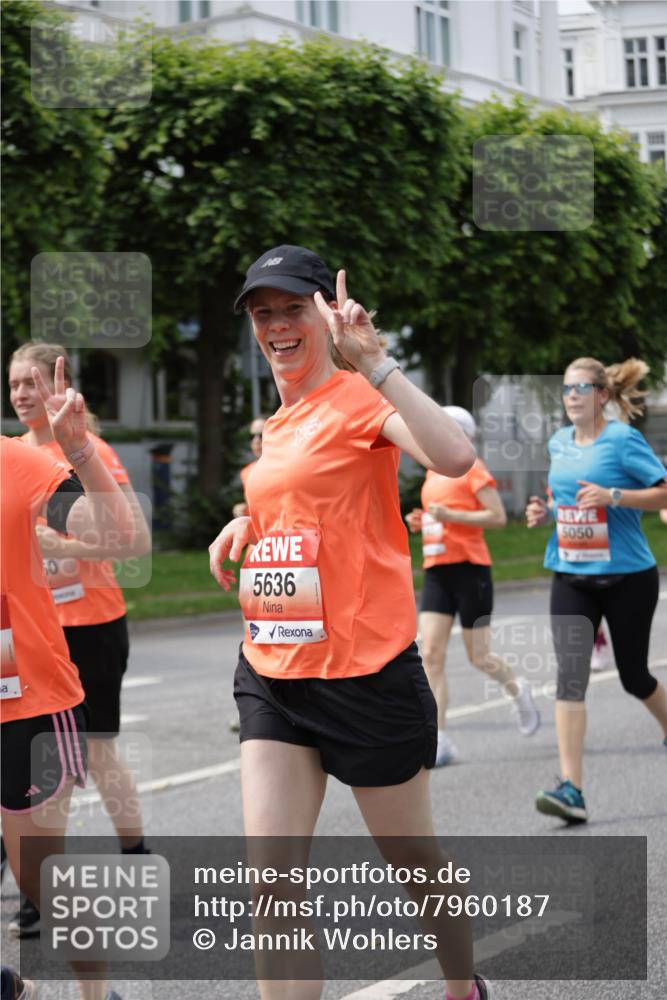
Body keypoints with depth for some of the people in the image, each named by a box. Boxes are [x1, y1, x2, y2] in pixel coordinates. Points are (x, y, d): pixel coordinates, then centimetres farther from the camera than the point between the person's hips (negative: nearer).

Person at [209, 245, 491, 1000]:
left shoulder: (360, 398, -11)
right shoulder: (279, 422, 12)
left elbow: (453, 458, -31)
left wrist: (372, 361, -34)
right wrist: (247, 522, 12)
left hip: (364, 671, -6)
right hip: (273, 674, 6)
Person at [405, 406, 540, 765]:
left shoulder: (472, 469, -7)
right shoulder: (434, 472, 15)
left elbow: (498, 517, -13)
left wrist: (450, 515, -20)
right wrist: (421, 521, 8)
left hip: (469, 568, -6)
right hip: (436, 570, 6)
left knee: (479, 657, 2)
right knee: (431, 654, -8)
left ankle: (517, 690, 34)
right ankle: (439, 741, -10)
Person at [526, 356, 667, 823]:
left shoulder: (624, 439, -9)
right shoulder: (559, 444, 9)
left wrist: (614, 496, -25)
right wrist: (545, 511, 4)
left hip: (628, 576, -4)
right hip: (571, 578, 4)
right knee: (571, 676, -10)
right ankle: (571, 789, -15)